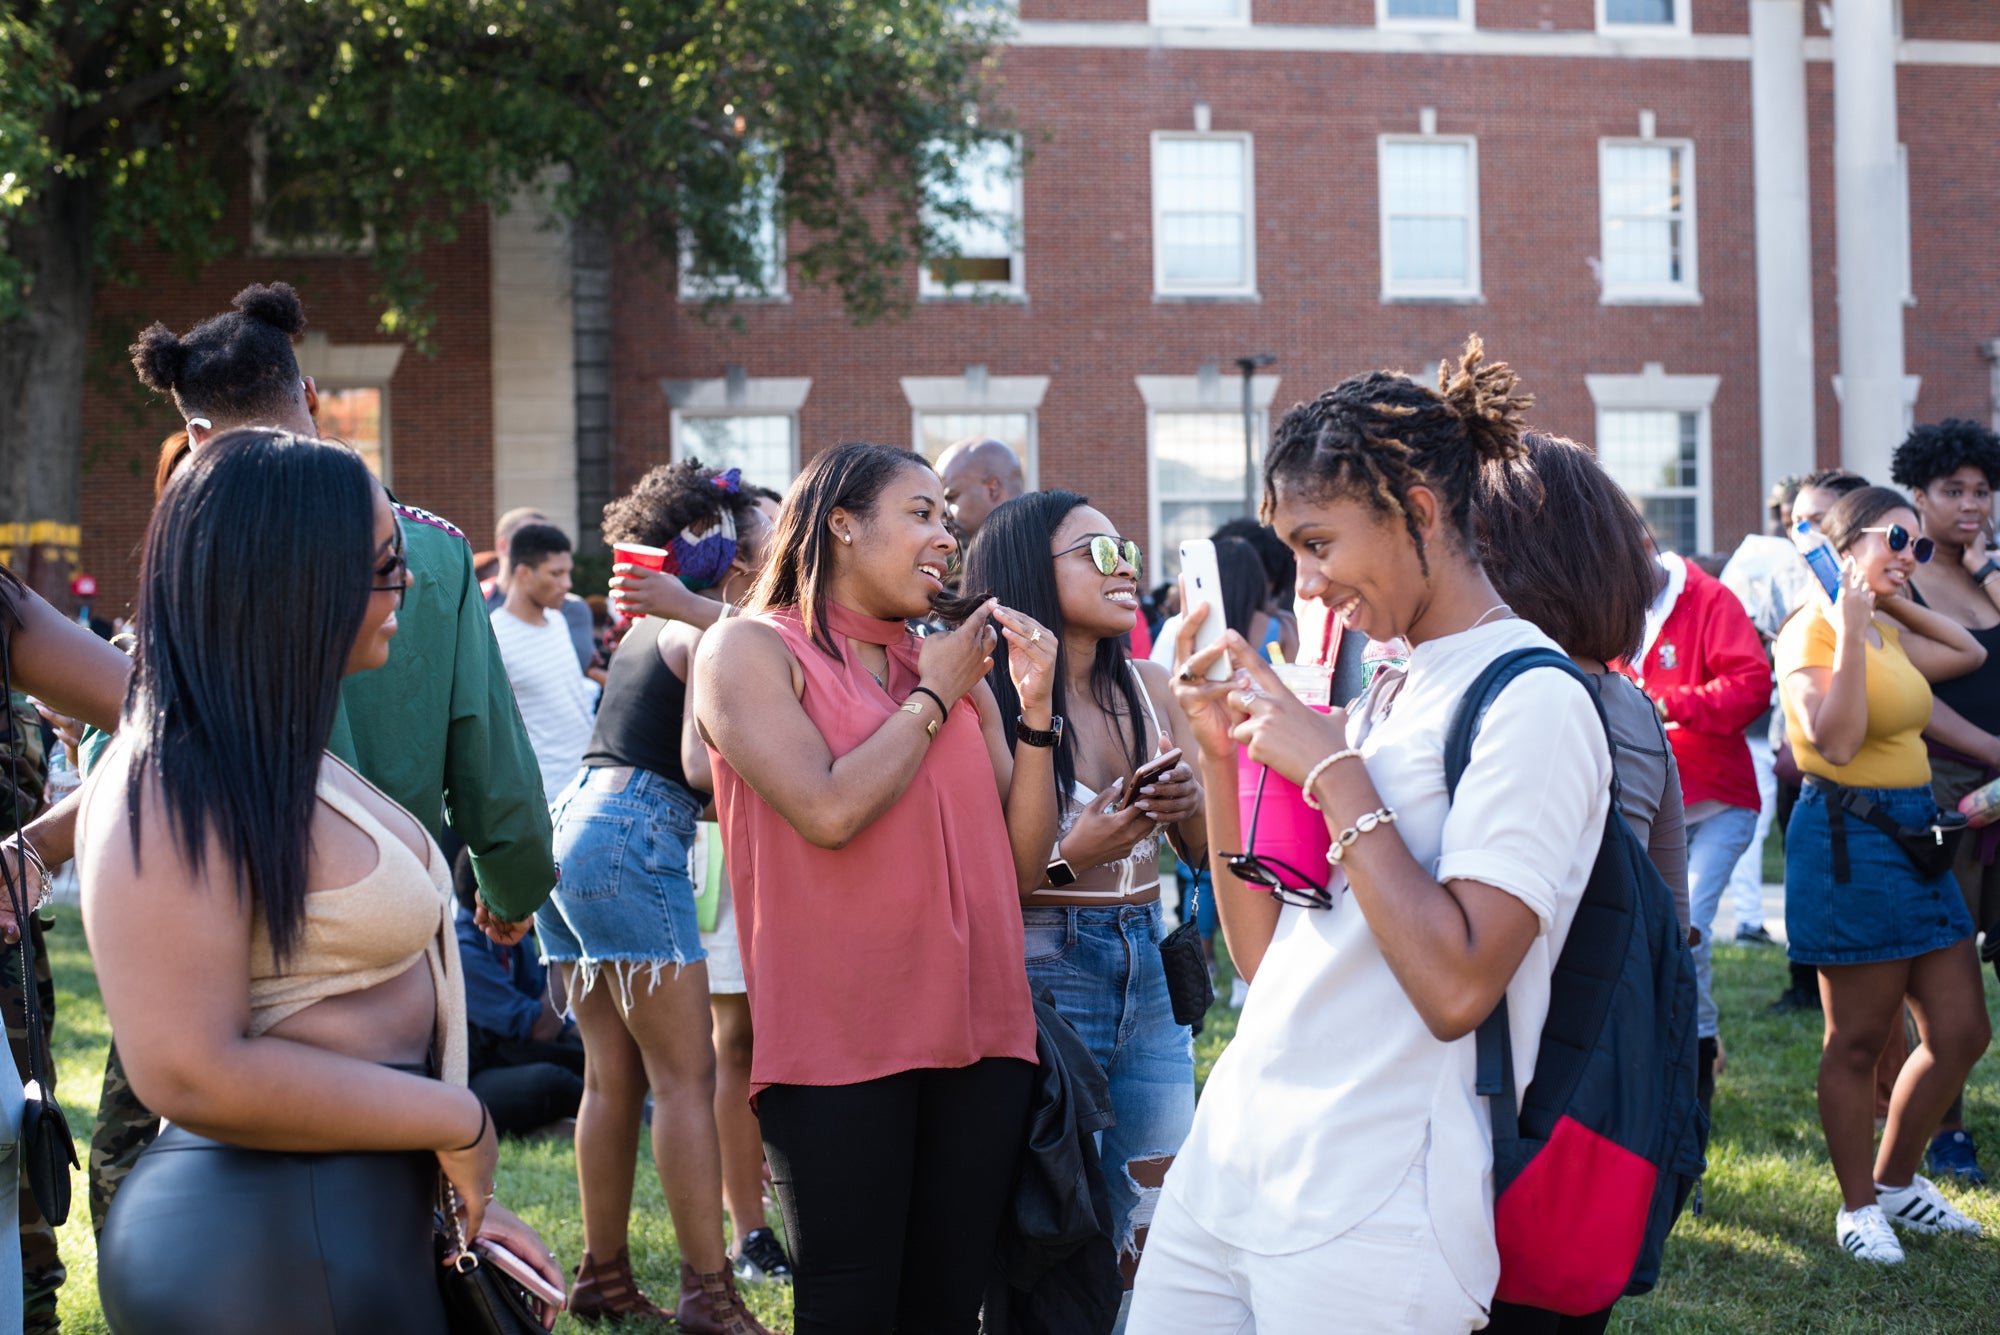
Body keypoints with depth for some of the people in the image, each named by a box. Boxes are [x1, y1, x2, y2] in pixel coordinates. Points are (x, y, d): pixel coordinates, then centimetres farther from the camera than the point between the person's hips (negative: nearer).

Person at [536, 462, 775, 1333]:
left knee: (614, 1075, 12)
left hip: (576, 821, 9)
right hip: (633, 841, -9)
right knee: (686, 1073, -9)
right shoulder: (712, 635, -6)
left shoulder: (652, 629, 21)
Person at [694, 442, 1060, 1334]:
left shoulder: (957, 667, 14)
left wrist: (1033, 707, 1)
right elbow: (829, 811, -17)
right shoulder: (753, 649, -1)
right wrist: (933, 699, -3)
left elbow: (1022, 866, 11)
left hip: (977, 1035, 5)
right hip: (838, 1047, -5)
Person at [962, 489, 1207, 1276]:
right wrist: (1068, 860, -23)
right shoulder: (989, 700, -9)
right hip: (1045, 969, -6)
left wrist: (1190, 804, -8)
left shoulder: (1148, 689, 8)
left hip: (1149, 970, 6)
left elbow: (1206, 850, 13)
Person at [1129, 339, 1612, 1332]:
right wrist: (1223, 750, 5)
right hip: (1230, 1161, 8)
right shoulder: (1382, 695, 14)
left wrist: (1333, 772, -15)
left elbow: (1457, 986, -21)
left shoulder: (1532, 701, -11)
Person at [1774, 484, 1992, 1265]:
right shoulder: (1812, 631, -12)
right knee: (1858, 1042, 2)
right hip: (1850, 840, -9)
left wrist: (1899, 603, 18)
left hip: (1912, 834, 9)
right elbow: (1835, 741, -24)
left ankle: (1898, 1180, 26)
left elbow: (1969, 654, 28)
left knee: (1961, 1030, 10)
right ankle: (1859, 1207, 15)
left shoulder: (1885, 632, 14)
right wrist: (1852, 630, -23)